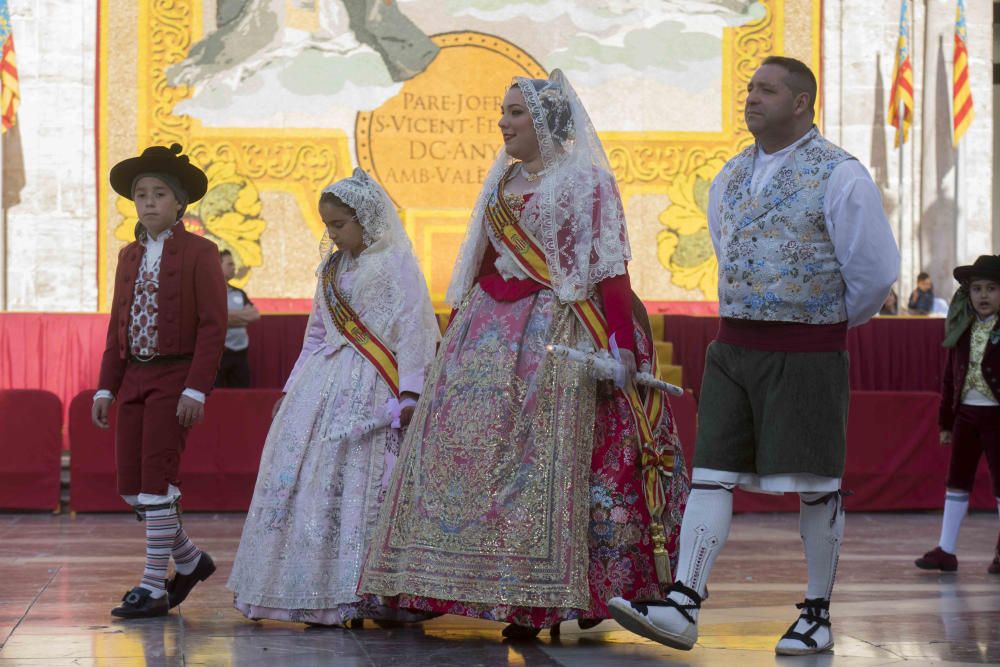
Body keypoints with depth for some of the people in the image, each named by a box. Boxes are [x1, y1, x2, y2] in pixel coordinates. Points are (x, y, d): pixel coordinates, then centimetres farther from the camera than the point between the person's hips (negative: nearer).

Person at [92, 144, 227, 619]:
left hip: (176, 378, -7)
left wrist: (196, 389, -17)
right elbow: (117, 325, 16)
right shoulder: (129, 256, 14)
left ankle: (154, 587, -1)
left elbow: (213, 324, -10)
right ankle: (189, 560, 25)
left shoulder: (198, 253, -5)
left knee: (156, 479, -10)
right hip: (134, 378, 7)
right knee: (130, 485, 6)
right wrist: (106, 387, 9)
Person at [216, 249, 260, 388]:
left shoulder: (239, 293, 17)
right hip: (218, 352, -7)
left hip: (240, 352, 7)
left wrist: (233, 315, -9)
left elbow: (256, 314, 5)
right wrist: (243, 315, -6)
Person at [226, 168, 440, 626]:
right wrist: (292, 388, 20)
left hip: (370, 390, -7)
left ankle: (374, 595, -7)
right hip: (323, 387, 7)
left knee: (364, 483, -11)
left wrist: (410, 392, -18)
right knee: (304, 478, 1)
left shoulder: (396, 263, -3)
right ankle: (317, 594, 6)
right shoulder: (331, 270, 19)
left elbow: (415, 330, -10)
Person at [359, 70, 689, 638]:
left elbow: (609, 270, -9)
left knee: (541, 457, -10)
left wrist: (620, 345, -18)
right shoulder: (503, 180, 19)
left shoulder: (585, 180, -2)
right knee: (464, 445, 2)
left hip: (550, 333, -7)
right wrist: (459, 326, 16)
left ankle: (540, 601, -4)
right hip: (489, 331, 7)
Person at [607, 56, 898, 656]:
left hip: (807, 352, -6)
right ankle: (683, 608, -7)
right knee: (711, 475, -3)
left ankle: (818, 615, 13)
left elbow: (876, 270, -3)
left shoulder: (839, 175, -8)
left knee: (816, 485, 2)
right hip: (734, 345, 6)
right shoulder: (732, 176, 13)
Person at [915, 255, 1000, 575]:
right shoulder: (962, 329, 7)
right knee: (956, 480, 8)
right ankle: (946, 550, 12)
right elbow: (950, 377, 10)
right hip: (965, 413, 5)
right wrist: (946, 422, 10)